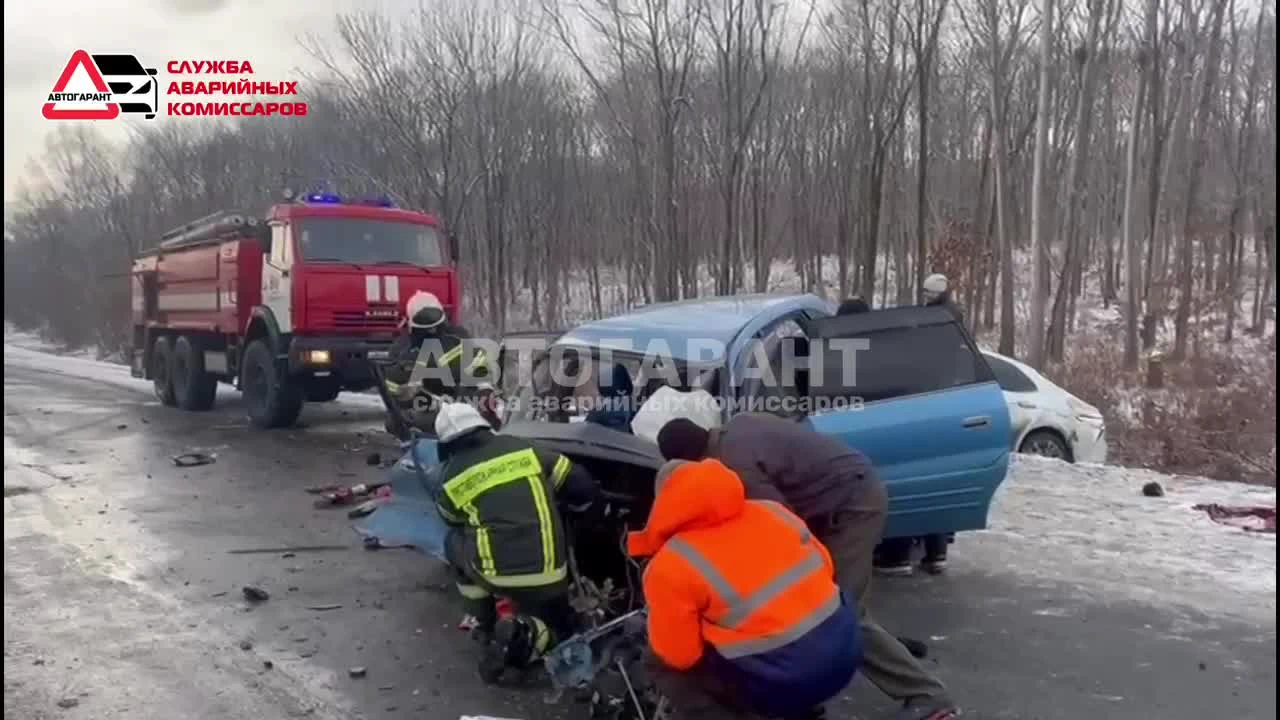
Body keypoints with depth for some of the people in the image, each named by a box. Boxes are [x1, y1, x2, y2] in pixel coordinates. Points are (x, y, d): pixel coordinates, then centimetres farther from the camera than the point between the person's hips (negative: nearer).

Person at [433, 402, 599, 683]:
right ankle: (526, 632, -4)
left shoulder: (451, 478, 8)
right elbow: (581, 485, 11)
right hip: (549, 578, 2)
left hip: (498, 576, -1)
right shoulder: (523, 448, 10)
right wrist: (577, 508, 33)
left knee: (454, 543, 29)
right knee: (559, 628, 30)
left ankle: (486, 628, 22)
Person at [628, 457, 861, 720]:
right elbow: (825, 567, 14)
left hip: (784, 682, -6)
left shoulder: (669, 567, -9)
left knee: (662, 664, 12)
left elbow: (678, 655, -5)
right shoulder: (771, 510, 8)